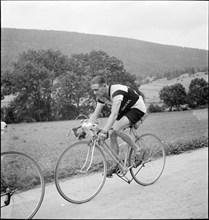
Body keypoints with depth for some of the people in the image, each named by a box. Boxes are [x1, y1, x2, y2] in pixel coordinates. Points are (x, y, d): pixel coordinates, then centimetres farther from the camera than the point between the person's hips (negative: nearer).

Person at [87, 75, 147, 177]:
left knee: (117, 129, -28)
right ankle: (116, 164, 8)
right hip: (125, 110, 8)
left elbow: (114, 114, -45)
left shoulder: (117, 92, -35)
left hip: (138, 108, -8)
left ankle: (138, 151, -8)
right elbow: (95, 114, -7)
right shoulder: (101, 96, -9)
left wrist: (104, 131, -55)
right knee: (112, 134, -5)